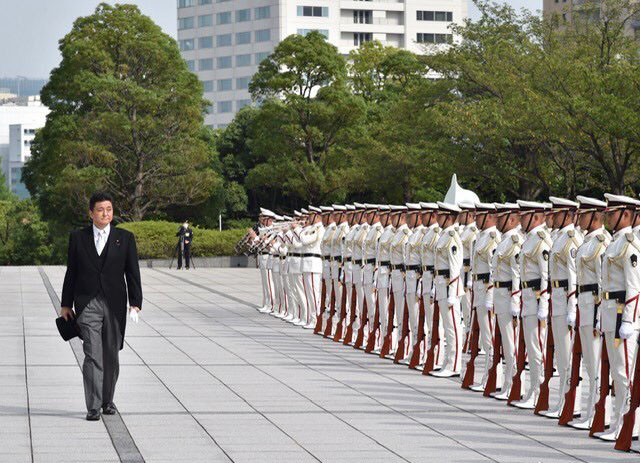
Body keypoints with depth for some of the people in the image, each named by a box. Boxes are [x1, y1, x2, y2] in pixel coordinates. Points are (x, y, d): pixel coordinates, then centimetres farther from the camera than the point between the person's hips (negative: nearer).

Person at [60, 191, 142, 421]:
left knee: (111, 356, 9)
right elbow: (71, 272, 9)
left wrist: (135, 304, -5)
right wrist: (66, 305, 8)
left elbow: (132, 273, 3)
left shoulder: (125, 238, 5)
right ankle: (93, 408, -13)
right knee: (92, 355, -11)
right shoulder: (77, 238, 6)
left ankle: (108, 401, 25)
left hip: (115, 305, 1)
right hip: (87, 304, -1)